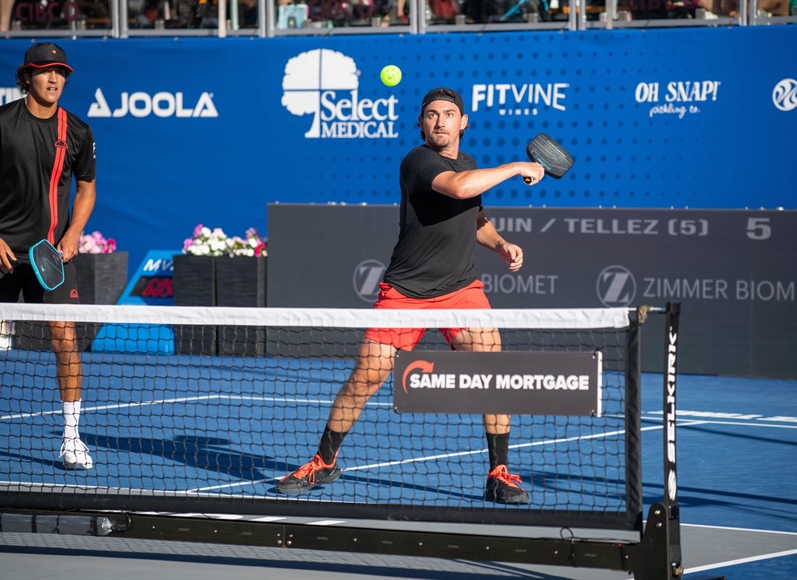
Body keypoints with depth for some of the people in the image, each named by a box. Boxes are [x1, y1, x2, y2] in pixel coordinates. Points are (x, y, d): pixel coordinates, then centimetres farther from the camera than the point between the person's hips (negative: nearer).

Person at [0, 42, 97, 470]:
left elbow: (86, 188, 15)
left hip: (52, 252, 1)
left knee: (66, 338, -10)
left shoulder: (77, 132, 3)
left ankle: (71, 438, -4)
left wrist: (72, 234, 0)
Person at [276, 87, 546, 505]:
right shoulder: (418, 161, -14)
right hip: (405, 292, -5)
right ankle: (324, 462, 16)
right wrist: (516, 168, -23)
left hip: (461, 289, 5)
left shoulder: (468, 164, 10)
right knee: (365, 378, -4)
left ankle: (499, 475, -4)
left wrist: (501, 245, 8)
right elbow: (459, 187, -34)